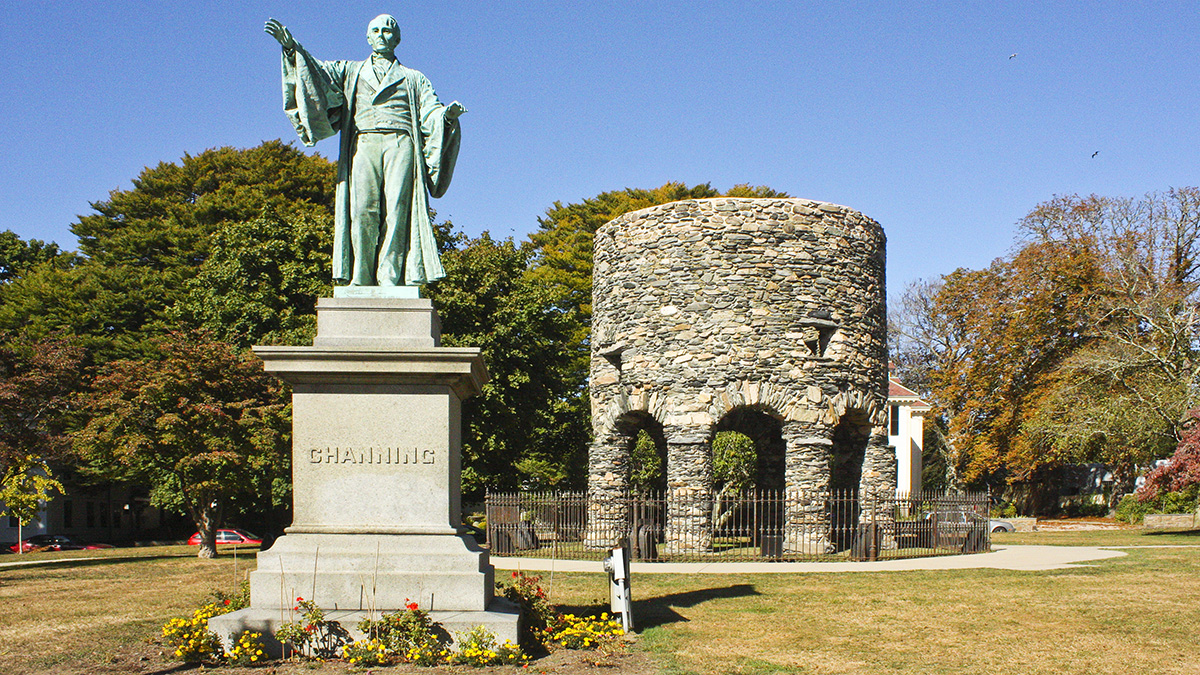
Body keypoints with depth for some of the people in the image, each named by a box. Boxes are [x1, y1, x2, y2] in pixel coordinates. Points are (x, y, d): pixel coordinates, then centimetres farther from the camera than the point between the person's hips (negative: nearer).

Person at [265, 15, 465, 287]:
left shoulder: (413, 79, 24)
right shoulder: (351, 71, 26)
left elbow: (430, 112, 11)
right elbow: (318, 72, 11)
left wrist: (447, 114, -12)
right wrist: (291, 47, -4)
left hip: (401, 144, 0)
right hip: (364, 144, 0)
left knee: (397, 209, -15)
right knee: (362, 209, -15)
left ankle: (390, 279, -20)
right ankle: (360, 279, -17)